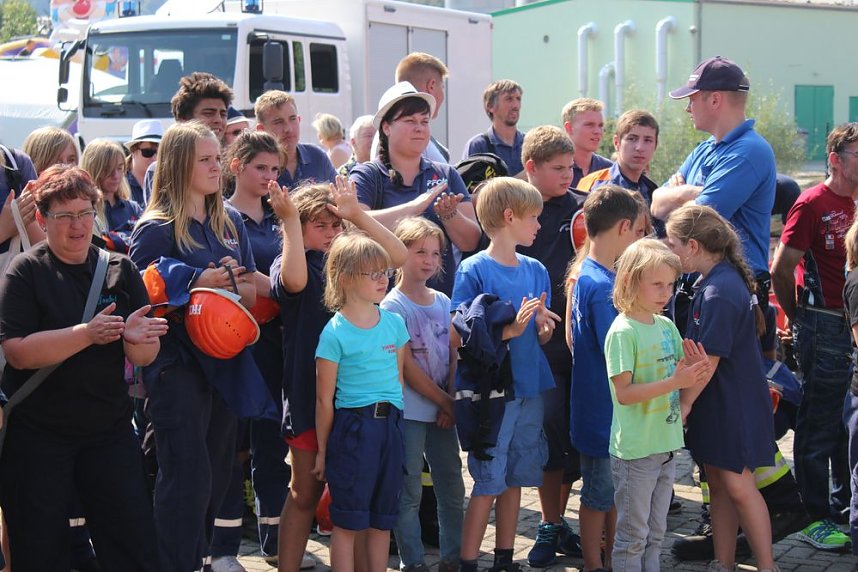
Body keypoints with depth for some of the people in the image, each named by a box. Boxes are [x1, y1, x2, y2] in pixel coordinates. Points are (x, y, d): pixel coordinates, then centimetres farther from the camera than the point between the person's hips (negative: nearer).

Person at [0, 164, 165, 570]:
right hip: (37, 434, -2)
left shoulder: (120, 271, 5)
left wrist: (136, 338, -23)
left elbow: (144, 357, 0)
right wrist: (87, 333, -26)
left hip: (110, 428, 3)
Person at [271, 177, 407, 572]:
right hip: (310, 394, -4)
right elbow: (294, 280, -30)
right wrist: (290, 220, -28)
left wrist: (357, 215, -11)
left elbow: (399, 257, -7)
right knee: (305, 493, 4)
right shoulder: (291, 263, -4)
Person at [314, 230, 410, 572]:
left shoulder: (394, 323, 6)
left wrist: (395, 423, 14)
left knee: (383, 518, 13)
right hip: (353, 425, -5)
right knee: (348, 522, 1)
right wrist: (322, 450, -3)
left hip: (390, 426, 5)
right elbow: (324, 398, -6)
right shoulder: (335, 332, -10)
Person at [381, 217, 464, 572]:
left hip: (443, 409, 6)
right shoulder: (393, 306, -10)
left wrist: (451, 401, -6)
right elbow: (407, 367, -13)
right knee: (409, 492, 1)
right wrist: (445, 402, -10)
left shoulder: (443, 302, 8)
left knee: (452, 486, 10)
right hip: (409, 412, -6)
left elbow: (453, 355, 7)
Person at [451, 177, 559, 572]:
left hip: (529, 389, 6)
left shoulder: (536, 270, 10)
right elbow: (457, 338, -13)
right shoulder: (474, 270, -8)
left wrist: (543, 326, -7)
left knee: (515, 478, 12)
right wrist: (510, 330, -22)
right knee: (489, 480, -3)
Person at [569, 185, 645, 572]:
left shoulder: (585, 276, 7)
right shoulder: (602, 286, -23)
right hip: (604, 410, -9)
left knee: (614, 489, 19)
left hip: (608, 408, 9)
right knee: (599, 494, 5)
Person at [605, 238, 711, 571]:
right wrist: (675, 382, -27)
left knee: (655, 533, 16)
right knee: (632, 535, 3)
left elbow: (680, 374, 12)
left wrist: (696, 373, -11)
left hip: (667, 444, 7)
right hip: (635, 451, -7)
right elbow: (624, 393, -20)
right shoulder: (623, 332, -14)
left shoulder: (667, 326, 7)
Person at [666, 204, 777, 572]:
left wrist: (684, 404, -14)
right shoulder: (714, 281, 7)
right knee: (717, 484, 12)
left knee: (737, 484, -3)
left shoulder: (719, 292, -22)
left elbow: (709, 360, -21)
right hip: (717, 403, 9)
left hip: (733, 403, -9)